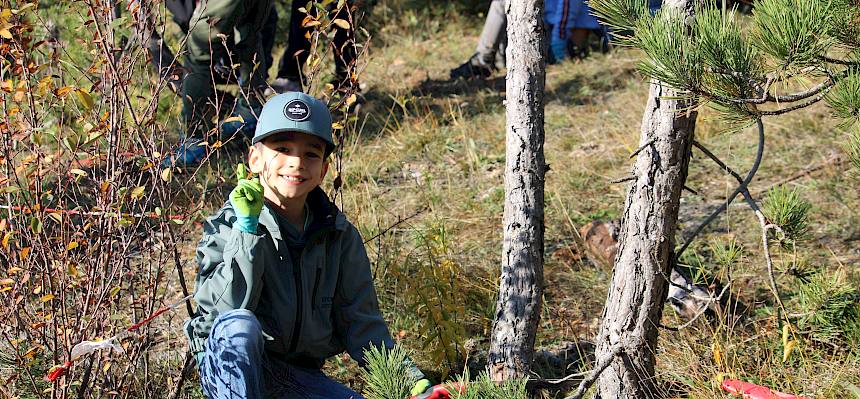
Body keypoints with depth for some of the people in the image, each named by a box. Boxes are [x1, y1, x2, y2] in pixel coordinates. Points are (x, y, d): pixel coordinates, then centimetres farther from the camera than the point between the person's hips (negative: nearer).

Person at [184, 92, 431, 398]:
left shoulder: (340, 236, 2)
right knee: (239, 325, -36)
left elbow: (359, 321, 3)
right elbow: (226, 309, -21)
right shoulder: (227, 227, -8)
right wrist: (246, 229, -26)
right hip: (231, 370, -3)